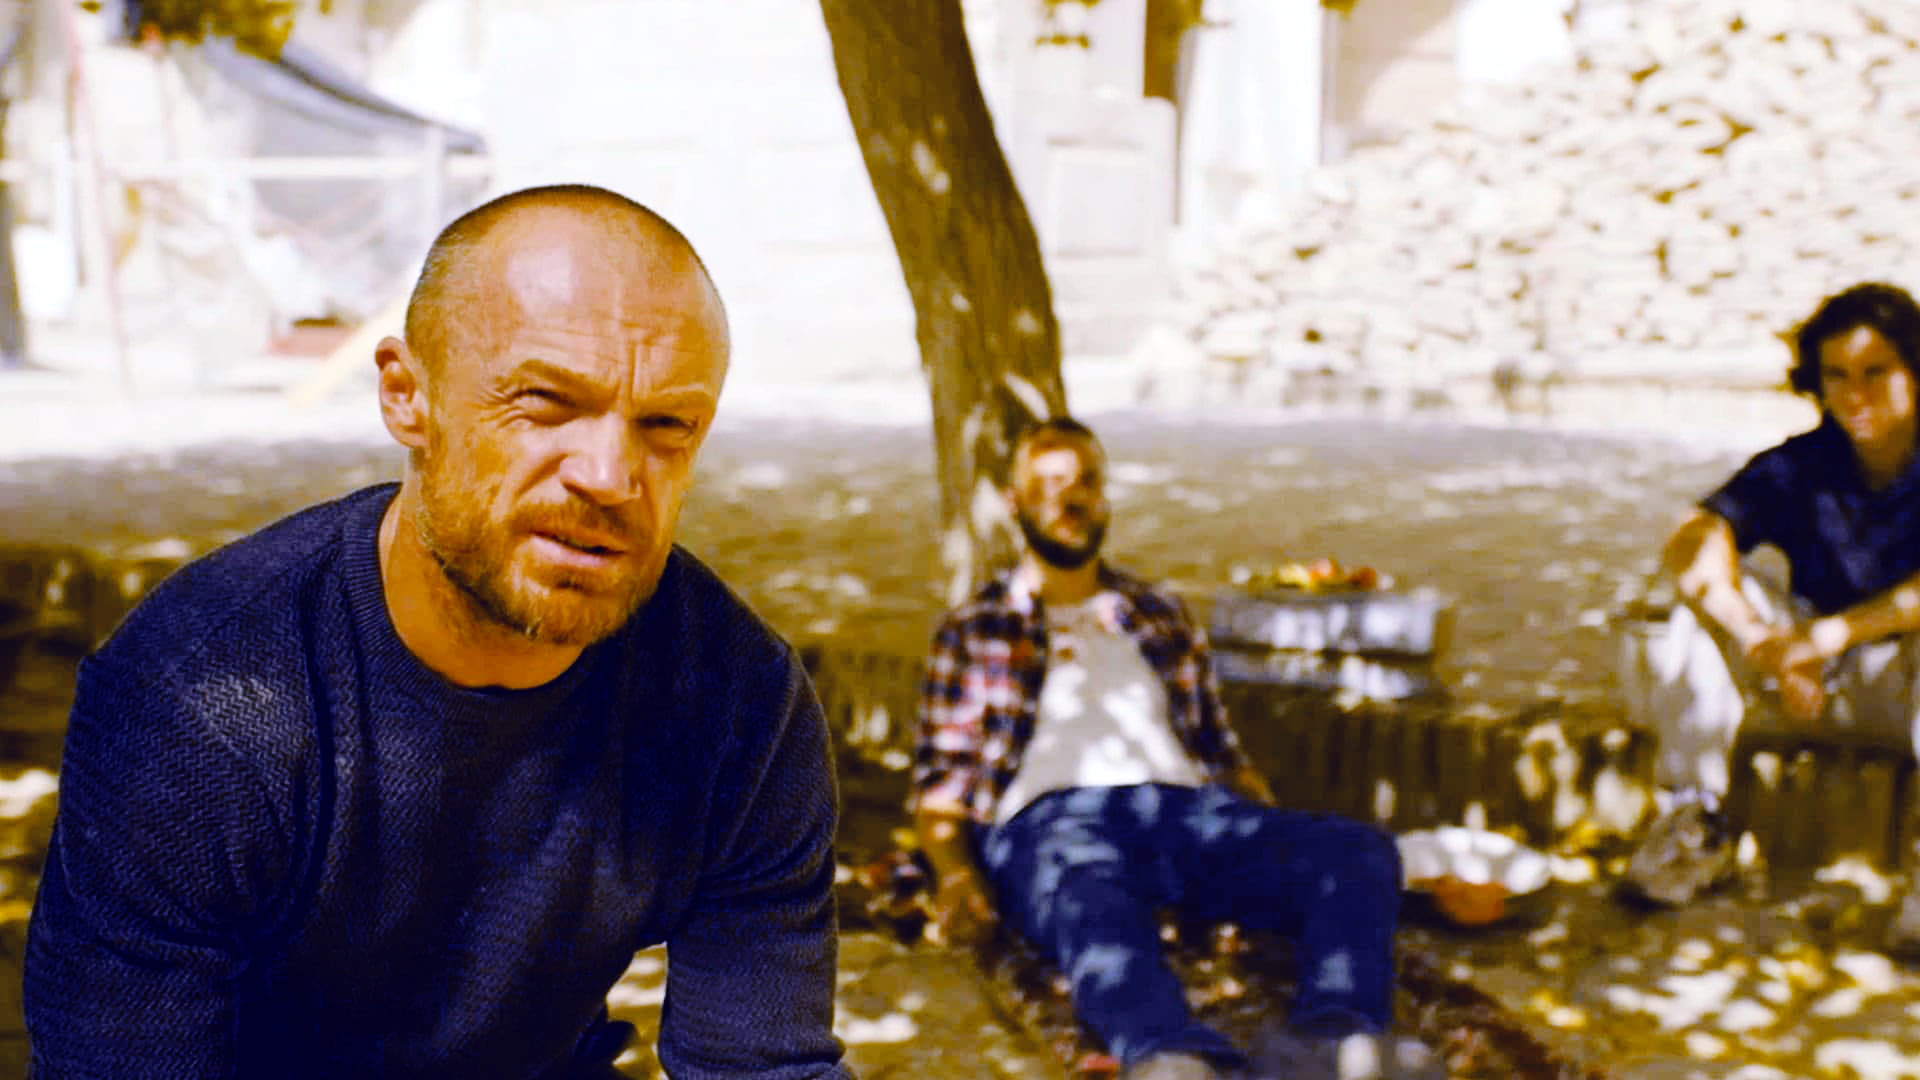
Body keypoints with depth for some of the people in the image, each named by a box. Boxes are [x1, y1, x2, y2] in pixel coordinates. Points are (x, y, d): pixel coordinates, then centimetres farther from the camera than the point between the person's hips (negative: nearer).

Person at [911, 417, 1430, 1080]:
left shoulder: (1161, 619, 33)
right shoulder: (974, 633, 23)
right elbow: (939, 782, 15)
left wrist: (1285, 854, 10)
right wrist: (954, 871, -8)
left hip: (1185, 808, 4)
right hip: (1049, 818, -4)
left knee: (1360, 852, -28)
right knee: (1091, 904, -43)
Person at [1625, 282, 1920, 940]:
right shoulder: (1800, 467, -3)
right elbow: (1688, 547, -20)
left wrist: (1829, 634, -34)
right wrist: (1767, 646, -34)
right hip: (1815, 683, 3)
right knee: (1710, 593, -21)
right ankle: (1697, 823, -18)